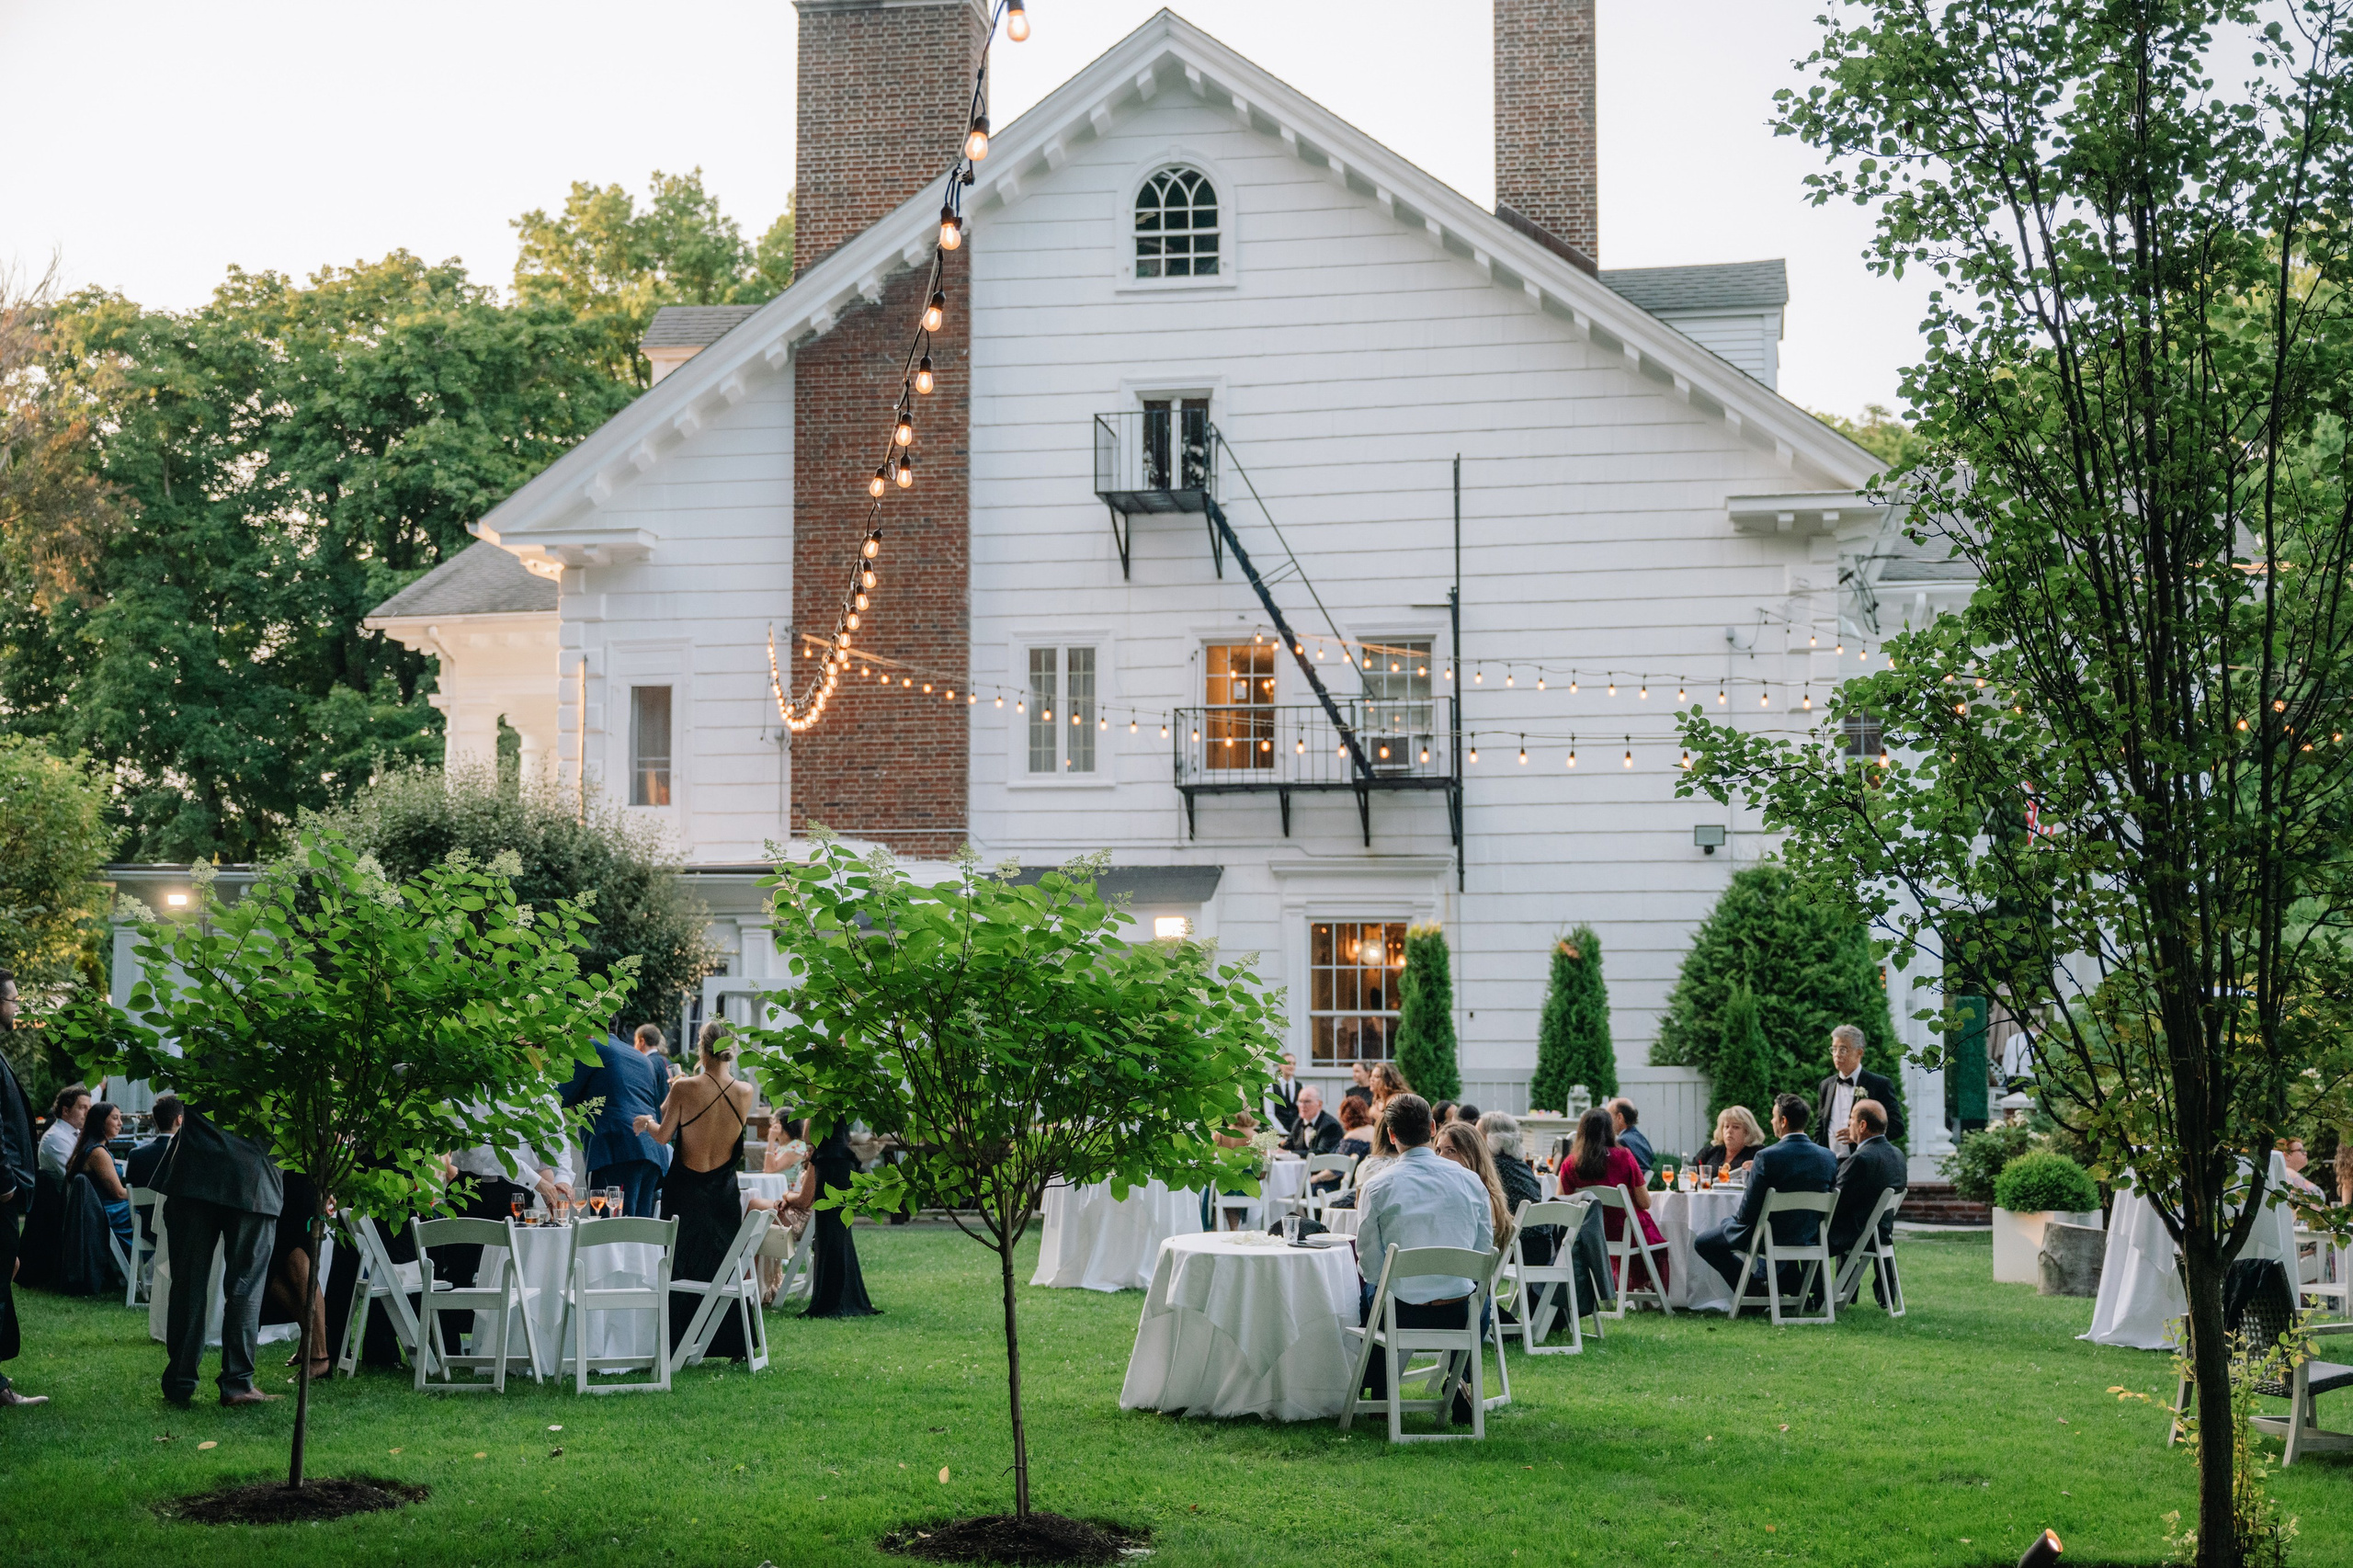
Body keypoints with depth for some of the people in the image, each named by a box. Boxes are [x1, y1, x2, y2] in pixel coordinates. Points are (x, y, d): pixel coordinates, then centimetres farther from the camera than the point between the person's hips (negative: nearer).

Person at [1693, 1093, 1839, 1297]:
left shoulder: (1767, 1157, -22)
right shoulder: (1829, 1157, -7)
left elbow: (1748, 1212, -19)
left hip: (1769, 1240, -6)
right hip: (1809, 1238, 6)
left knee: (1702, 1241, 15)